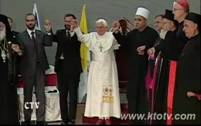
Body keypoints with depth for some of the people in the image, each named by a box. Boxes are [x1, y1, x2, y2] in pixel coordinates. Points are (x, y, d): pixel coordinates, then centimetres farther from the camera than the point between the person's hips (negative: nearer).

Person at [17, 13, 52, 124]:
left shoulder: (41, 34, 5)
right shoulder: (20, 36, -2)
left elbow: (49, 43, -11)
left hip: (40, 68, 2)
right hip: (27, 69, -1)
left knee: (40, 94, 2)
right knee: (27, 95, 11)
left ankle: (40, 119, 8)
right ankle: (27, 119, 22)